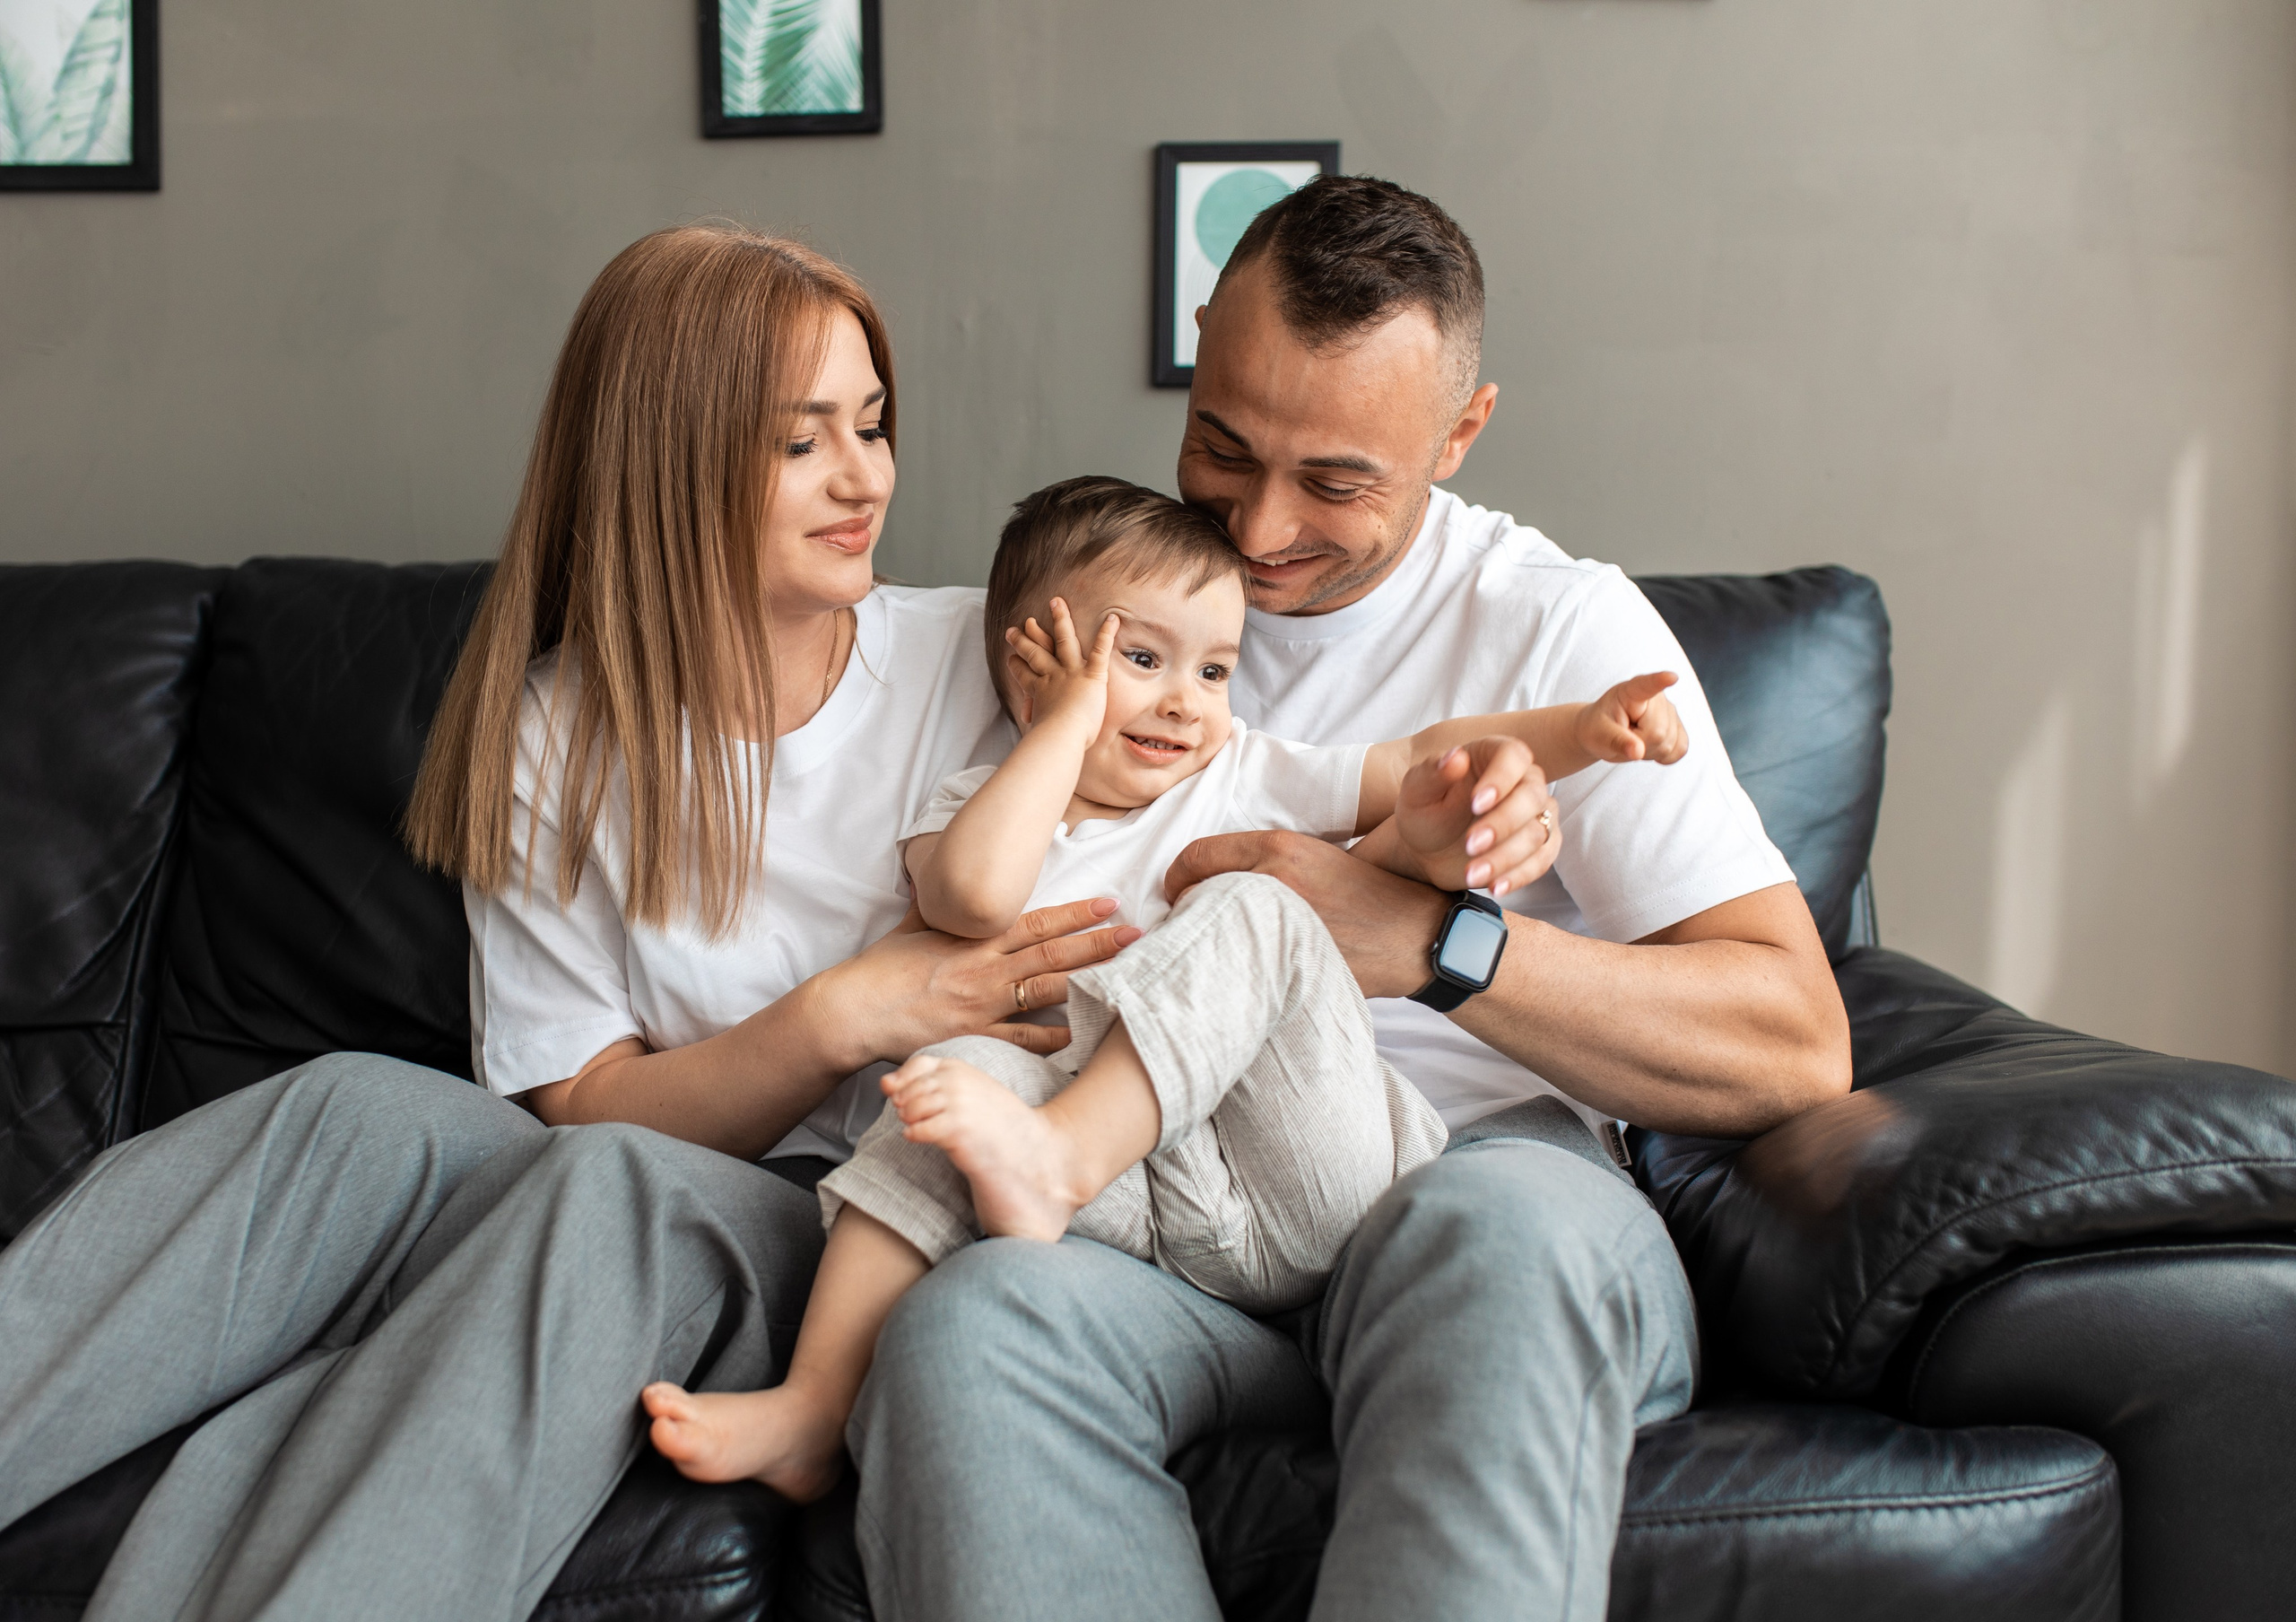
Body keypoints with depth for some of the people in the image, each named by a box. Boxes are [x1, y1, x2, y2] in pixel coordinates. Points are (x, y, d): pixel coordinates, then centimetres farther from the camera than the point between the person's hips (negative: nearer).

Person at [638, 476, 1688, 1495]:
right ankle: (814, 1407, -29)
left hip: (1296, 1200, 0)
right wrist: (1074, 717, -1)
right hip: (1152, 1204, 0)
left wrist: (1591, 726, 2)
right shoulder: (987, 803, 16)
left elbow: (1431, 761, 18)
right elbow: (977, 893, -10)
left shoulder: (1247, 776, 21)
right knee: (962, 1065, -25)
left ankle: (1055, 1159, -34)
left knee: (1249, 917, -19)